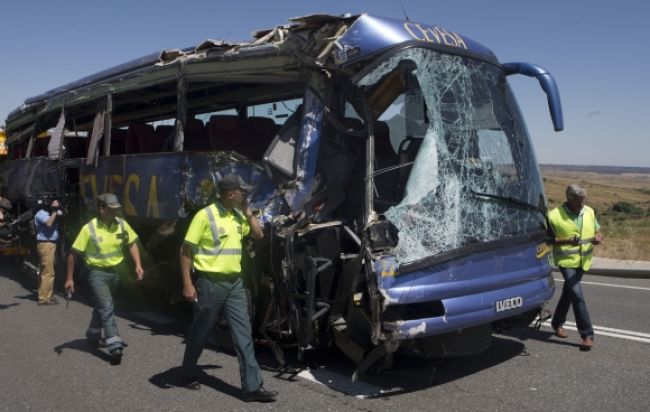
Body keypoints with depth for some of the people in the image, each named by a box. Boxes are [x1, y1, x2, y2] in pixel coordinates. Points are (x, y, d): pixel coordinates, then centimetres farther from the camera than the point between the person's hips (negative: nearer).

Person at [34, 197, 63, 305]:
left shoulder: (49, 213, 18)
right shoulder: (41, 214, -11)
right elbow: (49, 223, -27)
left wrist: (57, 210, -1)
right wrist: (55, 211, -20)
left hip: (50, 244, 10)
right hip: (45, 245, -10)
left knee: (45, 271, 15)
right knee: (48, 272, -11)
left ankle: (47, 295, 23)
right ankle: (44, 298, -9)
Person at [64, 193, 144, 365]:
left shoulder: (121, 225, -4)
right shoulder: (89, 228, -16)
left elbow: (131, 244, 9)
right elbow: (73, 254, -10)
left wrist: (138, 265, -3)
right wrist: (69, 278, -9)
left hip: (115, 272, 5)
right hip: (97, 273, -5)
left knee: (101, 306, 22)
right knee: (106, 307, -15)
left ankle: (93, 335, 45)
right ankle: (115, 346, -16)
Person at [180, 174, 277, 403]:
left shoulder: (238, 216, 8)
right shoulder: (205, 215, -12)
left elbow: (258, 235, 15)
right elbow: (186, 250, -12)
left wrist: (247, 211, 3)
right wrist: (187, 284, -16)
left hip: (235, 282, 6)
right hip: (211, 283, -6)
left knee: (243, 333, 2)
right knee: (200, 332, 11)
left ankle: (252, 386, 5)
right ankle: (189, 373, 34)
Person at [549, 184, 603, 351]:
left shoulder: (589, 212, 3)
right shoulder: (555, 215, -14)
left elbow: (598, 231, 13)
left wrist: (598, 237, -10)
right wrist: (567, 241, -25)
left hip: (583, 261, 6)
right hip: (566, 260, -6)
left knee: (568, 293, 19)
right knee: (577, 296, -12)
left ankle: (557, 323, 37)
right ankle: (587, 334, -5)